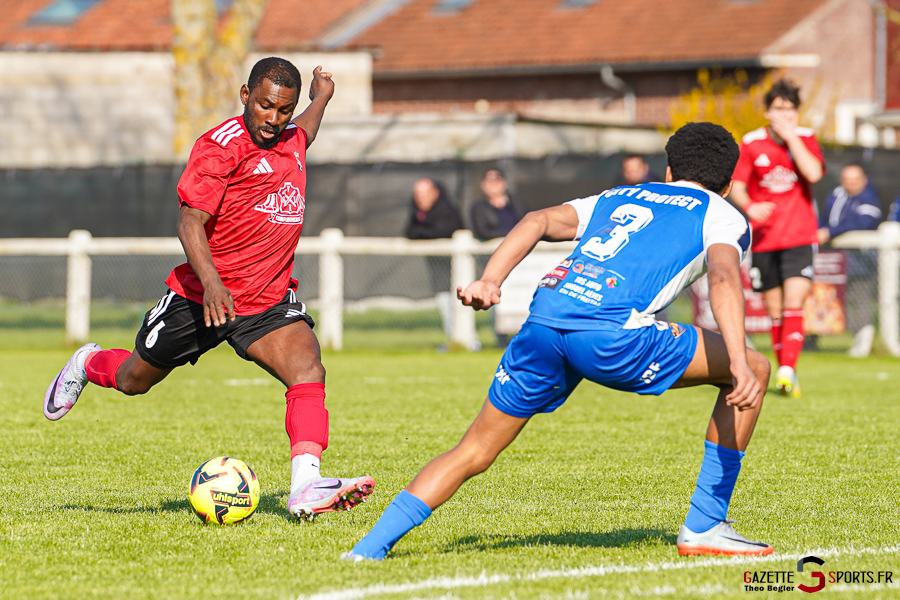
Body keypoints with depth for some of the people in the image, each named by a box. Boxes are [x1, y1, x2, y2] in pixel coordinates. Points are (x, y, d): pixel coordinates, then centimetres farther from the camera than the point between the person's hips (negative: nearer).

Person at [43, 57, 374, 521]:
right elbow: (190, 223, -25)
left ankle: (305, 486, -37)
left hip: (269, 303, 4)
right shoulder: (219, 147, -17)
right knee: (133, 381, 15)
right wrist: (211, 283, -38)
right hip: (200, 297, -4)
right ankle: (89, 365, 52)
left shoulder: (292, 140, 7)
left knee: (308, 370, -24)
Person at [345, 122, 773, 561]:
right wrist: (738, 361, -14)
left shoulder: (614, 199, 36)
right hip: (612, 333, -5)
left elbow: (541, 220, 18)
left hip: (543, 323, 5)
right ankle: (703, 527, 14)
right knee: (755, 369, 14)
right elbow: (724, 277, -1)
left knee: (474, 451, 19)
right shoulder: (723, 216, 21)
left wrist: (489, 279, 7)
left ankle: (372, 546, 9)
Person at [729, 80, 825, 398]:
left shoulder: (805, 138, 0)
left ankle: (788, 371, -25)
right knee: (775, 310, 6)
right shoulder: (751, 143, 0)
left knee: (794, 304, -17)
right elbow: (736, 186, -1)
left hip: (800, 237, -1)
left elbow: (814, 173, -18)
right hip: (764, 238, 1)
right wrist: (749, 207, -22)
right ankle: (784, 373, 16)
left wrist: (790, 136, -18)